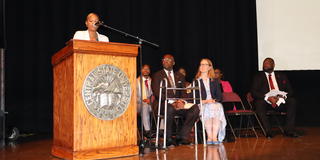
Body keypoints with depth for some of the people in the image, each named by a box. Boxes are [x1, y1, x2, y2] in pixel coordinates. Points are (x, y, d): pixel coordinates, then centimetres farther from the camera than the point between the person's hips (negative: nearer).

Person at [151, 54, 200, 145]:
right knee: (170, 109, -39)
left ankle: (182, 137, -16)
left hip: (179, 104, 4)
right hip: (164, 104, -4)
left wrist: (182, 101, -11)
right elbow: (157, 93, -5)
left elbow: (184, 92, 13)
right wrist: (171, 102, -18)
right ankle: (168, 139, -20)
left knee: (195, 109, -22)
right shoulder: (157, 76, 8)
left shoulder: (180, 76, 21)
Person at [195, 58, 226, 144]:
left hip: (215, 104, 1)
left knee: (218, 108, -34)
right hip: (202, 105, -1)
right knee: (207, 109, -36)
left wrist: (214, 100, -8)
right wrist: (203, 101, -12)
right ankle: (209, 137, -36)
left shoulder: (215, 81, 23)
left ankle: (214, 137, -38)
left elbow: (219, 96, 14)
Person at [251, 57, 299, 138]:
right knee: (259, 103, -33)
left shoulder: (281, 76, 19)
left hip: (280, 101, 3)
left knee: (292, 101, -24)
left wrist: (282, 97, -11)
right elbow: (254, 92, -2)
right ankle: (268, 131, -30)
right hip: (266, 101, -2)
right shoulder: (258, 77, 11)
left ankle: (289, 130, -21)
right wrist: (268, 98, -17)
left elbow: (290, 91, 12)